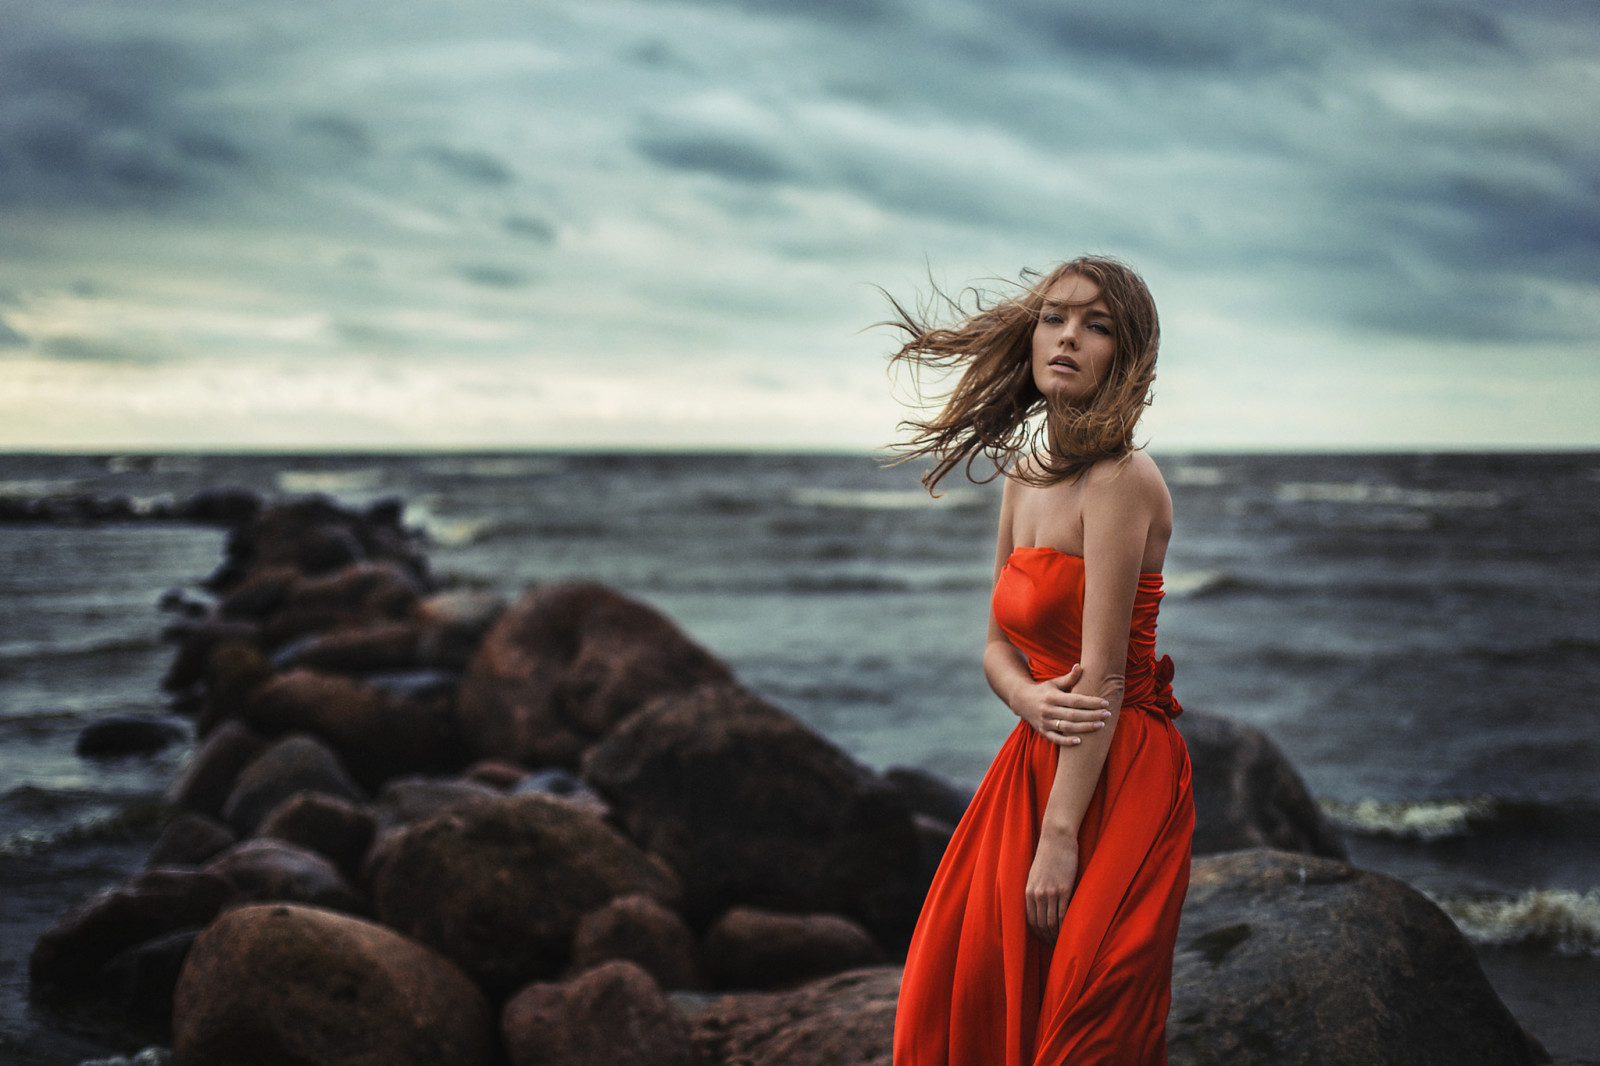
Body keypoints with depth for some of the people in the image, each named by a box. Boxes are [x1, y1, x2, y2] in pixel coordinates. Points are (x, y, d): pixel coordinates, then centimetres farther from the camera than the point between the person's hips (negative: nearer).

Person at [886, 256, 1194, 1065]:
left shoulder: (1120, 480, -16)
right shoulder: (1026, 479, 10)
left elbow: (1103, 677, -19)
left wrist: (1059, 838, -19)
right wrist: (1029, 699, -12)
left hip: (1114, 781, -7)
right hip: (1037, 760, 8)